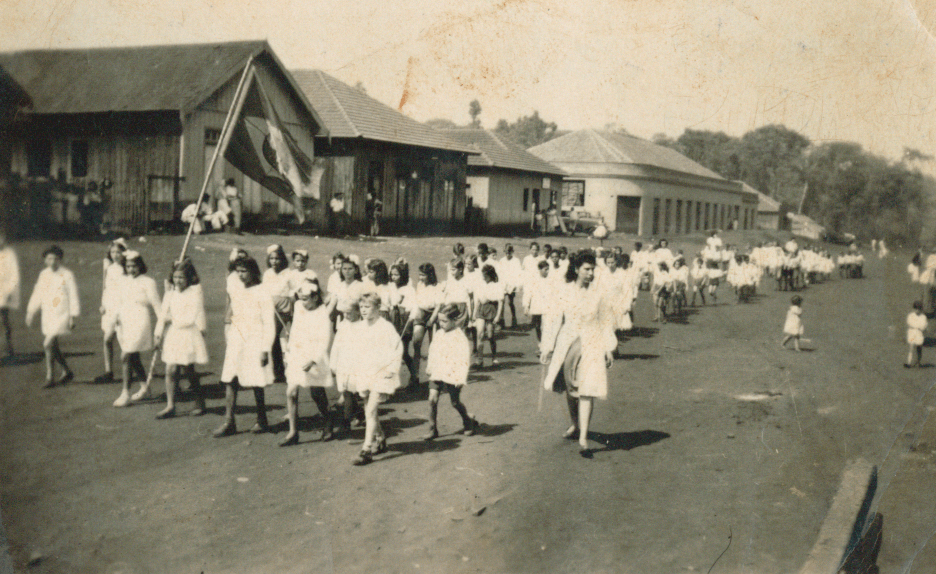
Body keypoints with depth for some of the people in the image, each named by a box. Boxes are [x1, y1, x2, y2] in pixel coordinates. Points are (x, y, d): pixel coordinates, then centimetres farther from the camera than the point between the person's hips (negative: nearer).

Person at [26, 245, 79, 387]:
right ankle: (67, 372, 29)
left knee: (48, 344, -15)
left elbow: (73, 296, -7)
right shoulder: (44, 274, 9)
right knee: (53, 346, 11)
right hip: (48, 315, 7)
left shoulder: (67, 275, -8)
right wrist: (31, 312, 14)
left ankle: (50, 378, -7)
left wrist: (73, 317, -10)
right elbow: (37, 294, 17)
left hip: (62, 315, -7)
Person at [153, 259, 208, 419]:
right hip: (173, 334, 5)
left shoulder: (195, 292, -7)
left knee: (189, 371, 1)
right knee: (171, 370, -2)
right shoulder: (170, 293, 10)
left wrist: (173, 320, -5)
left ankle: (200, 403, 17)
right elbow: (163, 314, 14)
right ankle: (170, 406, 4)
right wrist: (159, 335, 13)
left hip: (190, 334, -5)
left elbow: (192, 318, -10)